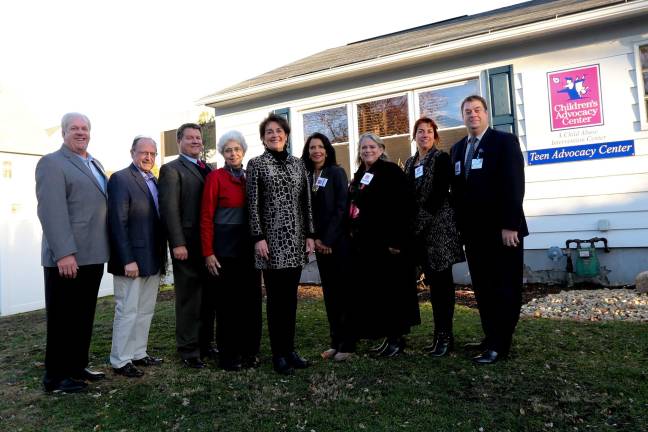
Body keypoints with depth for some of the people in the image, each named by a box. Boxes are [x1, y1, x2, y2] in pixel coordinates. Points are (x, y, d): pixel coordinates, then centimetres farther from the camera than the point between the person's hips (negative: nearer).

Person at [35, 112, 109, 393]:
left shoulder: (94, 164, 18)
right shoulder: (52, 163, -7)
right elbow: (51, 211, -17)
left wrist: (104, 248, 14)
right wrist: (64, 253, -24)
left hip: (92, 255, 8)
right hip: (67, 258, -7)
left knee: (84, 316, 15)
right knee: (63, 318, 2)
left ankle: (77, 366, 28)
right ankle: (55, 376, 15)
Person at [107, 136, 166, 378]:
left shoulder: (154, 181, 14)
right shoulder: (120, 179, -8)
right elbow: (118, 222, -15)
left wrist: (162, 256, 10)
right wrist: (128, 259, -20)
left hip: (153, 260, 8)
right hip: (132, 259, -7)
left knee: (145, 310, 14)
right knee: (127, 311, 1)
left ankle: (138, 353, 26)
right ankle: (120, 361, 14)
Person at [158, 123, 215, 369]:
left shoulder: (208, 169, 18)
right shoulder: (171, 170, -1)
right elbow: (170, 209, -10)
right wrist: (178, 244, -17)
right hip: (187, 244, -6)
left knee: (208, 298, 12)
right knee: (189, 299, 3)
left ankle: (205, 344, 25)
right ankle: (188, 350, 14)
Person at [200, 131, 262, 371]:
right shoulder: (215, 177, -4)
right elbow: (206, 217, -7)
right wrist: (208, 253, -12)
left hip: (249, 247, 5)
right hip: (225, 247, -5)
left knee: (251, 299, 9)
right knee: (227, 302, 4)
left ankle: (249, 352, 24)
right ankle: (228, 356, 17)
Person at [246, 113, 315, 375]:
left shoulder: (298, 164, 12)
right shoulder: (256, 164, 1)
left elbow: (306, 202, 11)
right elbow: (253, 203, -4)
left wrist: (309, 234, 6)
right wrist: (258, 237, -11)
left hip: (296, 240, 4)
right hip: (271, 239, -4)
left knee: (291, 296, 10)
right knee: (276, 297, 1)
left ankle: (290, 349, 21)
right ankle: (278, 354, 13)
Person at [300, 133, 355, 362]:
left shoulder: (336, 172, -3)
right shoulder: (306, 176, 10)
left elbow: (341, 208, -10)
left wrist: (329, 239, -14)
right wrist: (315, 238, -2)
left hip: (338, 239, -5)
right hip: (320, 242, 5)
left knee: (344, 289, -1)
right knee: (329, 291, 9)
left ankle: (348, 343, 8)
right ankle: (335, 341, 18)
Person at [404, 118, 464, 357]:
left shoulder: (441, 158, -2)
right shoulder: (410, 163, 16)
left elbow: (440, 192, -11)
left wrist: (423, 219, -14)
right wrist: (412, 223, 3)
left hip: (439, 225, -6)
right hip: (419, 229, 6)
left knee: (442, 279, -3)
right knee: (433, 280, 9)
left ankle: (445, 335, 4)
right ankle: (440, 333, 18)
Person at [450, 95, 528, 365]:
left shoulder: (505, 141, -3)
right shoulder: (457, 149, 15)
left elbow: (514, 185, -11)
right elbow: (457, 189, 12)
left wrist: (510, 225, -18)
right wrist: (461, 226, 5)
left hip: (502, 230, -6)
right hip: (473, 231, 6)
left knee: (505, 289, 2)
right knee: (483, 289, 9)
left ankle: (500, 346, 7)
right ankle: (491, 338, 20)